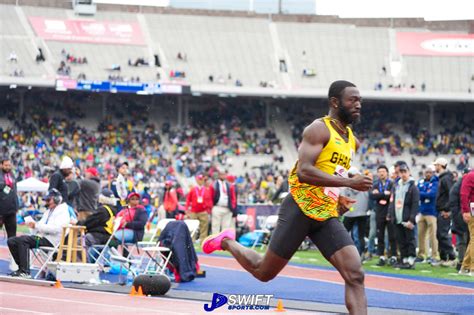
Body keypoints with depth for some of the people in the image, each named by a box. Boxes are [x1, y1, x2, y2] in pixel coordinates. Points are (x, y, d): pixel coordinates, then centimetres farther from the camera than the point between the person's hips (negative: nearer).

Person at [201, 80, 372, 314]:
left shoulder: (352, 141, 15)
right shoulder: (319, 129, -11)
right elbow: (304, 171, -24)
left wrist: (338, 198, 13)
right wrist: (349, 183, -27)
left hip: (327, 216, 7)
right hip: (300, 209, -7)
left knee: (355, 276, -11)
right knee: (264, 272, 6)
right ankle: (226, 242, 34)